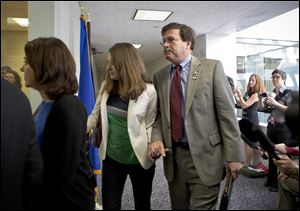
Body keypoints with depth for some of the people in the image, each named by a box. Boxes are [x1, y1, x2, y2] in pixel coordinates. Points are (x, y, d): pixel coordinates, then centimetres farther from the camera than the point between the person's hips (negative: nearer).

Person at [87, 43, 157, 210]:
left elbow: (150, 125, -7)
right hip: (111, 157, 4)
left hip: (139, 158, -3)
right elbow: (94, 117, 3)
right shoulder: (106, 87, 1)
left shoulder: (148, 90, -13)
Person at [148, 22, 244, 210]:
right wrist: (156, 138, -7)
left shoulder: (212, 67, -5)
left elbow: (227, 113, -8)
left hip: (204, 156, -4)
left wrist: (233, 156, -9)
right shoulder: (160, 76, 8)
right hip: (173, 156, 5)